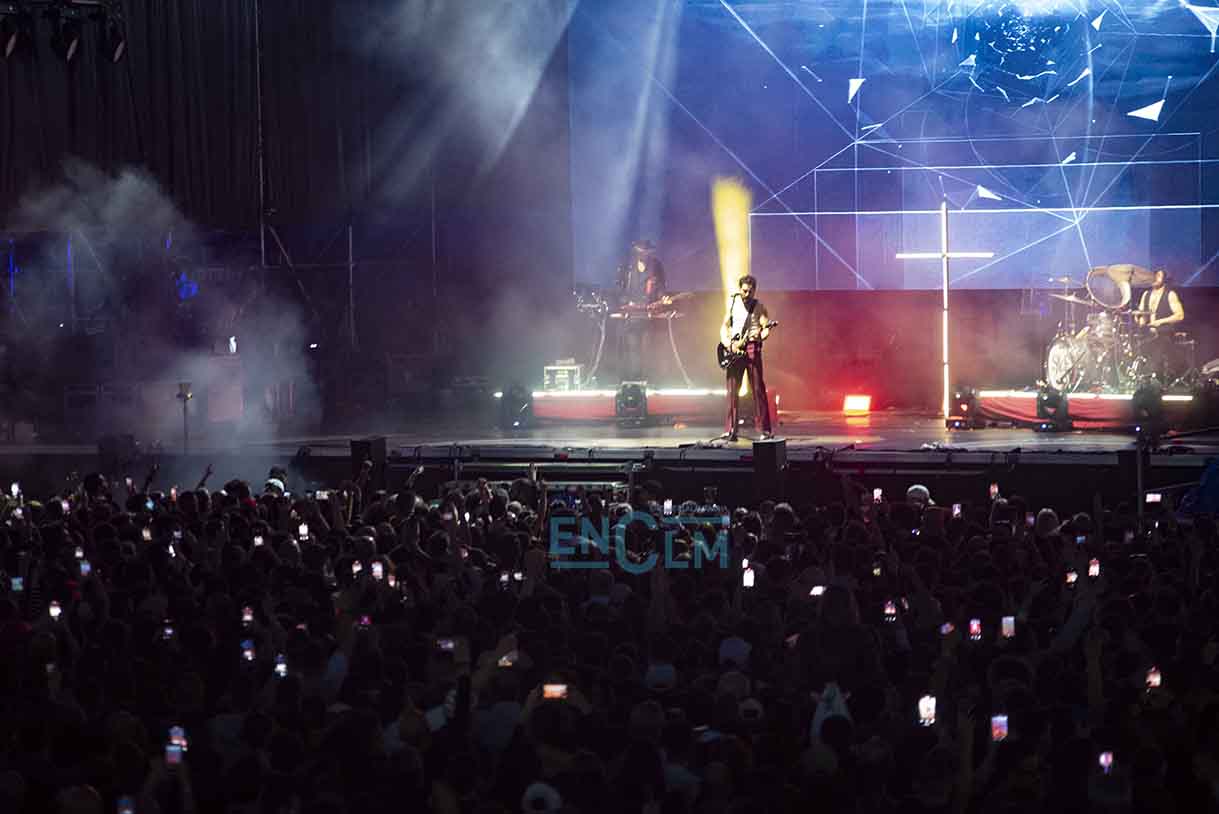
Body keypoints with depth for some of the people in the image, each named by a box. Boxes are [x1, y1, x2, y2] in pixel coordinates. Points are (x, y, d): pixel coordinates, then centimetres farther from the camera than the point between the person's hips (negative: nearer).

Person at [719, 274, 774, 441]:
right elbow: (725, 326, 12)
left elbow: (766, 328, -4)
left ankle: (765, 429, -5)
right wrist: (728, 344, -4)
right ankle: (731, 431, 3)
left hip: (752, 348, -3)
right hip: (733, 349, 3)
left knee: (758, 388, -6)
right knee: (732, 390, 1)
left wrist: (759, 335, -27)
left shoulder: (759, 307, 3)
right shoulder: (732, 303, 12)